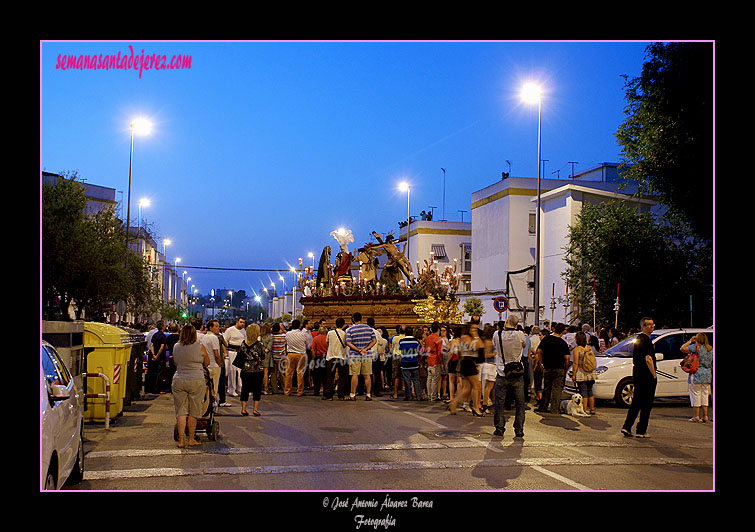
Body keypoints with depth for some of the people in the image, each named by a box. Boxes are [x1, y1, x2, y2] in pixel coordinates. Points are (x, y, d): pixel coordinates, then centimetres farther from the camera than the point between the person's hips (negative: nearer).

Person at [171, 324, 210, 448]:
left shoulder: (176, 347, 6)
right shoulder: (199, 347, -3)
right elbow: (207, 363, 9)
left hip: (178, 380, 3)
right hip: (196, 381, -3)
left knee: (181, 411, 8)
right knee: (193, 412, 5)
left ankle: (181, 440, 4)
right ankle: (191, 440, 11)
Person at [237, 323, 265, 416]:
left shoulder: (243, 343, -2)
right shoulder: (260, 344, -10)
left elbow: (239, 355, 5)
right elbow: (263, 359, -3)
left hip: (246, 370, 3)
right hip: (258, 370, -3)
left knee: (245, 389, 11)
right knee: (257, 389, 7)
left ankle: (243, 409, 10)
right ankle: (255, 408, 4)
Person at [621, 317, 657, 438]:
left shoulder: (638, 339, 15)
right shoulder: (646, 340, -15)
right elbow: (648, 359, -22)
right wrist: (654, 375, -17)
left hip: (637, 375, 9)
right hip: (647, 377, -9)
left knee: (636, 402, 14)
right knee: (646, 405, -1)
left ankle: (626, 427, 10)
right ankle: (641, 431, 3)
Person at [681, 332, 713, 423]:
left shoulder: (696, 347, -11)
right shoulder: (710, 349, 10)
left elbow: (682, 349, -12)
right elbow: (712, 365, 15)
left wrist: (690, 341, -1)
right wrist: (711, 376, 24)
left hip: (696, 375, -6)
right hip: (707, 375, 6)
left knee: (696, 395, 0)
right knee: (705, 395, 13)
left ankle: (696, 416, 3)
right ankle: (705, 416, 13)